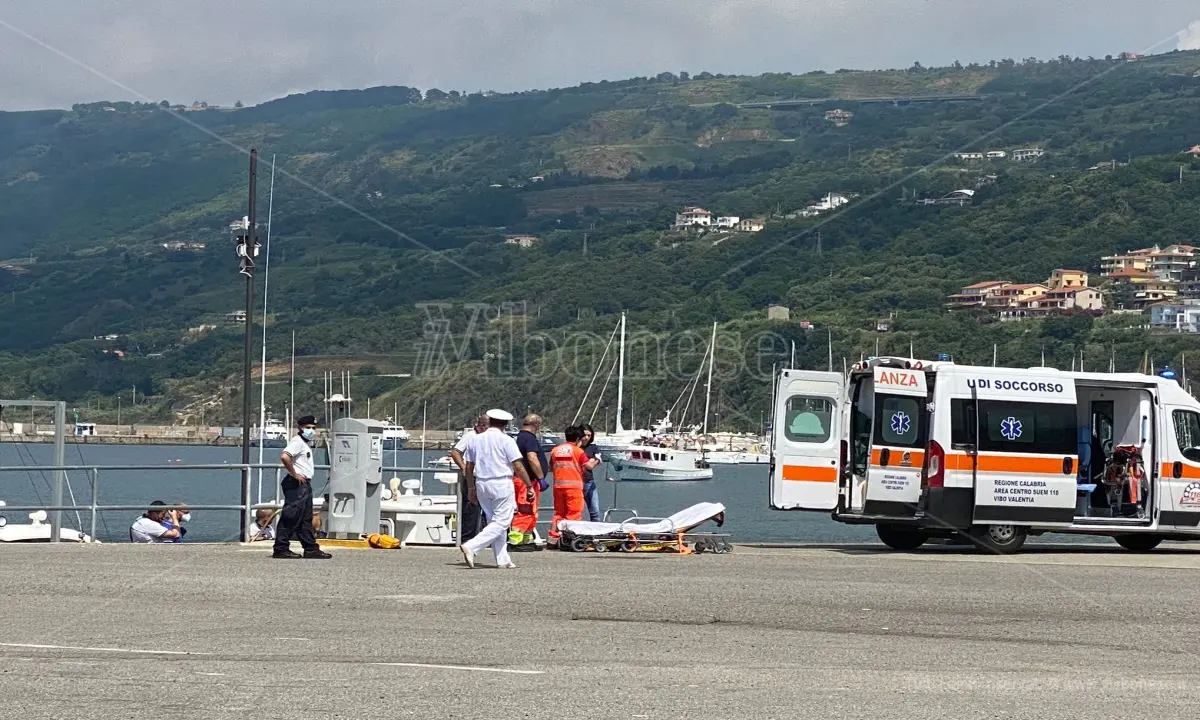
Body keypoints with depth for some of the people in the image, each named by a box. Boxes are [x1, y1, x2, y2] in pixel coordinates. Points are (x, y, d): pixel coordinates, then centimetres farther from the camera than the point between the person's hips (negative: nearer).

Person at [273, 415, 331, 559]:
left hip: (304, 484, 11)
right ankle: (281, 549, -7)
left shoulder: (306, 443, 19)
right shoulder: (297, 441, -12)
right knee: (291, 518, -9)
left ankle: (311, 549, 15)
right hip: (297, 485, -11)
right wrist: (294, 474, -21)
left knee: (306, 519, 12)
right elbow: (284, 456, -29)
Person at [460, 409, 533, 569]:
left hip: (481, 484, 6)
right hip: (502, 484, -6)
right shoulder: (506, 441, -7)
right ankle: (471, 547, -20)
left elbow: (469, 467, 12)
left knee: (494, 521, 14)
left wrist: (471, 488, 22)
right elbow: (518, 467, -10)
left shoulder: (475, 440, 8)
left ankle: (503, 560, 11)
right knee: (501, 523, -4)